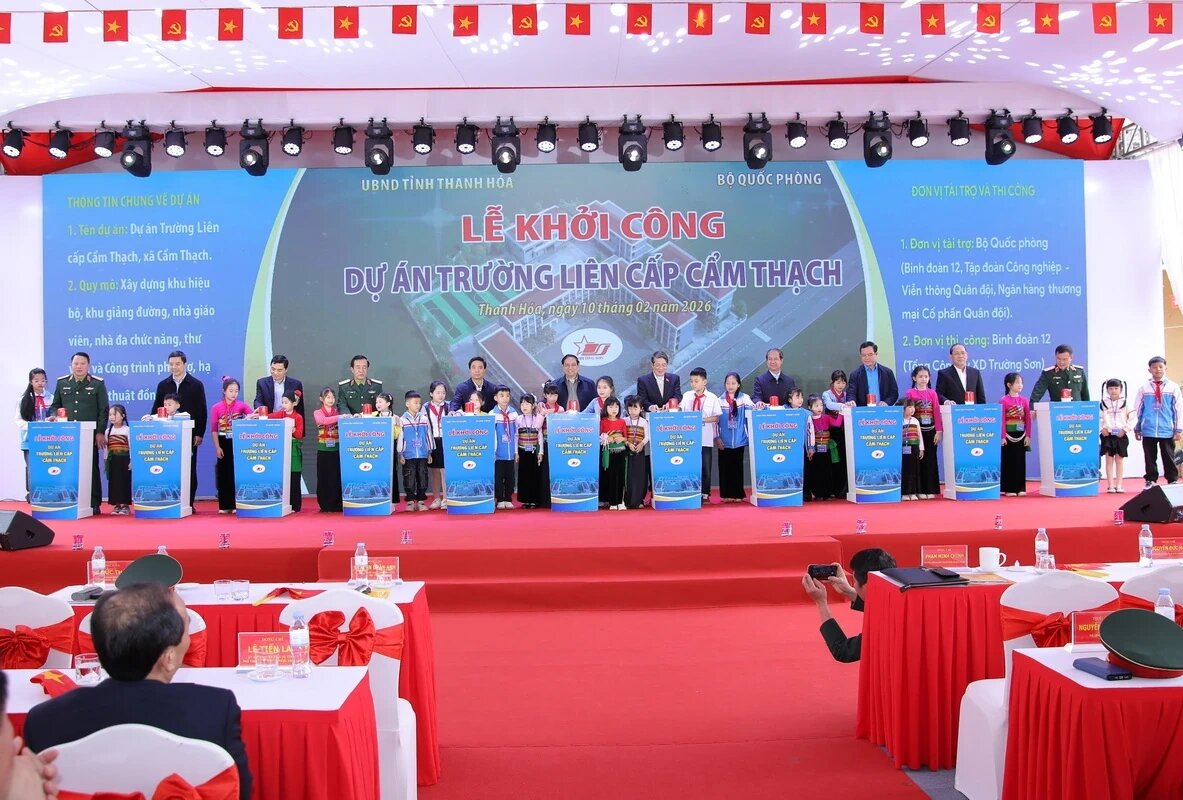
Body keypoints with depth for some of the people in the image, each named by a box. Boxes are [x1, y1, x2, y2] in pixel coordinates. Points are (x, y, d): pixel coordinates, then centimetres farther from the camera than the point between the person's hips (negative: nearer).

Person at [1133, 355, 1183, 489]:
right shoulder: (1144, 388, 4)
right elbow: (1137, 409, 7)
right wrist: (1137, 428, 8)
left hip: (1167, 431, -1)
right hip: (1148, 431, 1)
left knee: (1169, 457, 5)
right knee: (1150, 458, 7)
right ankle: (1151, 481, 16)